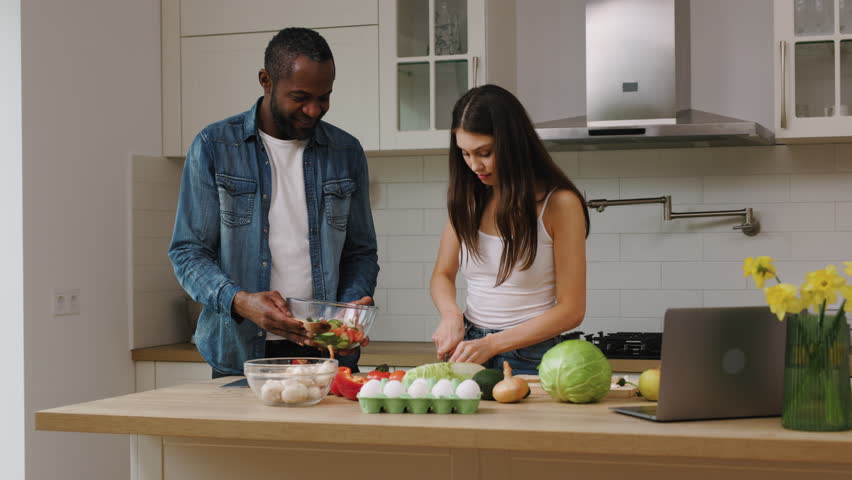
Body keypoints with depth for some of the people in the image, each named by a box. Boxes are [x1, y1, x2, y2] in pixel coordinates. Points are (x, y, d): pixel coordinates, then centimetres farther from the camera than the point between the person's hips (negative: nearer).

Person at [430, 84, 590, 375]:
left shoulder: (558, 204, -7)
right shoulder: (468, 198, 8)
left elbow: (570, 310, -8)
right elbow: (443, 275, 17)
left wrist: (491, 345, -14)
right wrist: (451, 314, -5)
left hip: (528, 356, -4)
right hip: (468, 349, 4)